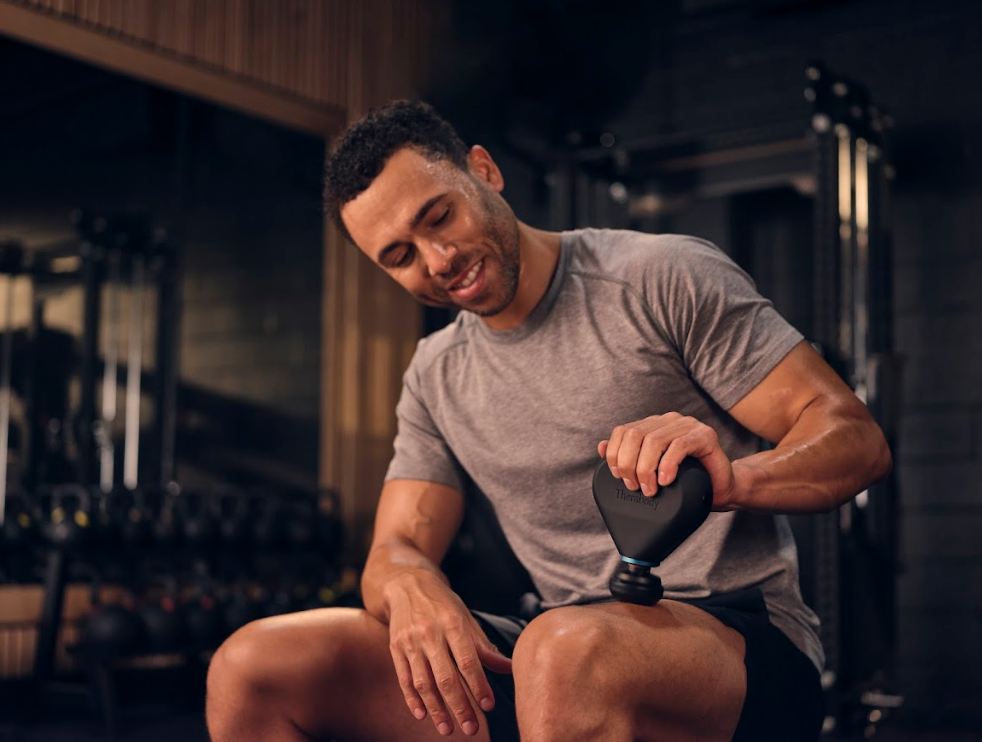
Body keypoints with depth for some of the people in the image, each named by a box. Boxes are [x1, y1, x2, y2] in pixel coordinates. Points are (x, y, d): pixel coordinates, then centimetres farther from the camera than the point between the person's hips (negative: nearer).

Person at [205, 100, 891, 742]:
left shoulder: (667, 278, -3)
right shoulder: (436, 378, 14)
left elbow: (858, 438, -5)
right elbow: (395, 547, 11)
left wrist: (731, 477, -27)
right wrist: (410, 581, -15)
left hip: (744, 637, -5)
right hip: (574, 651, 6)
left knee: (567, 651, -42)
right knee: (253, 668, -9)